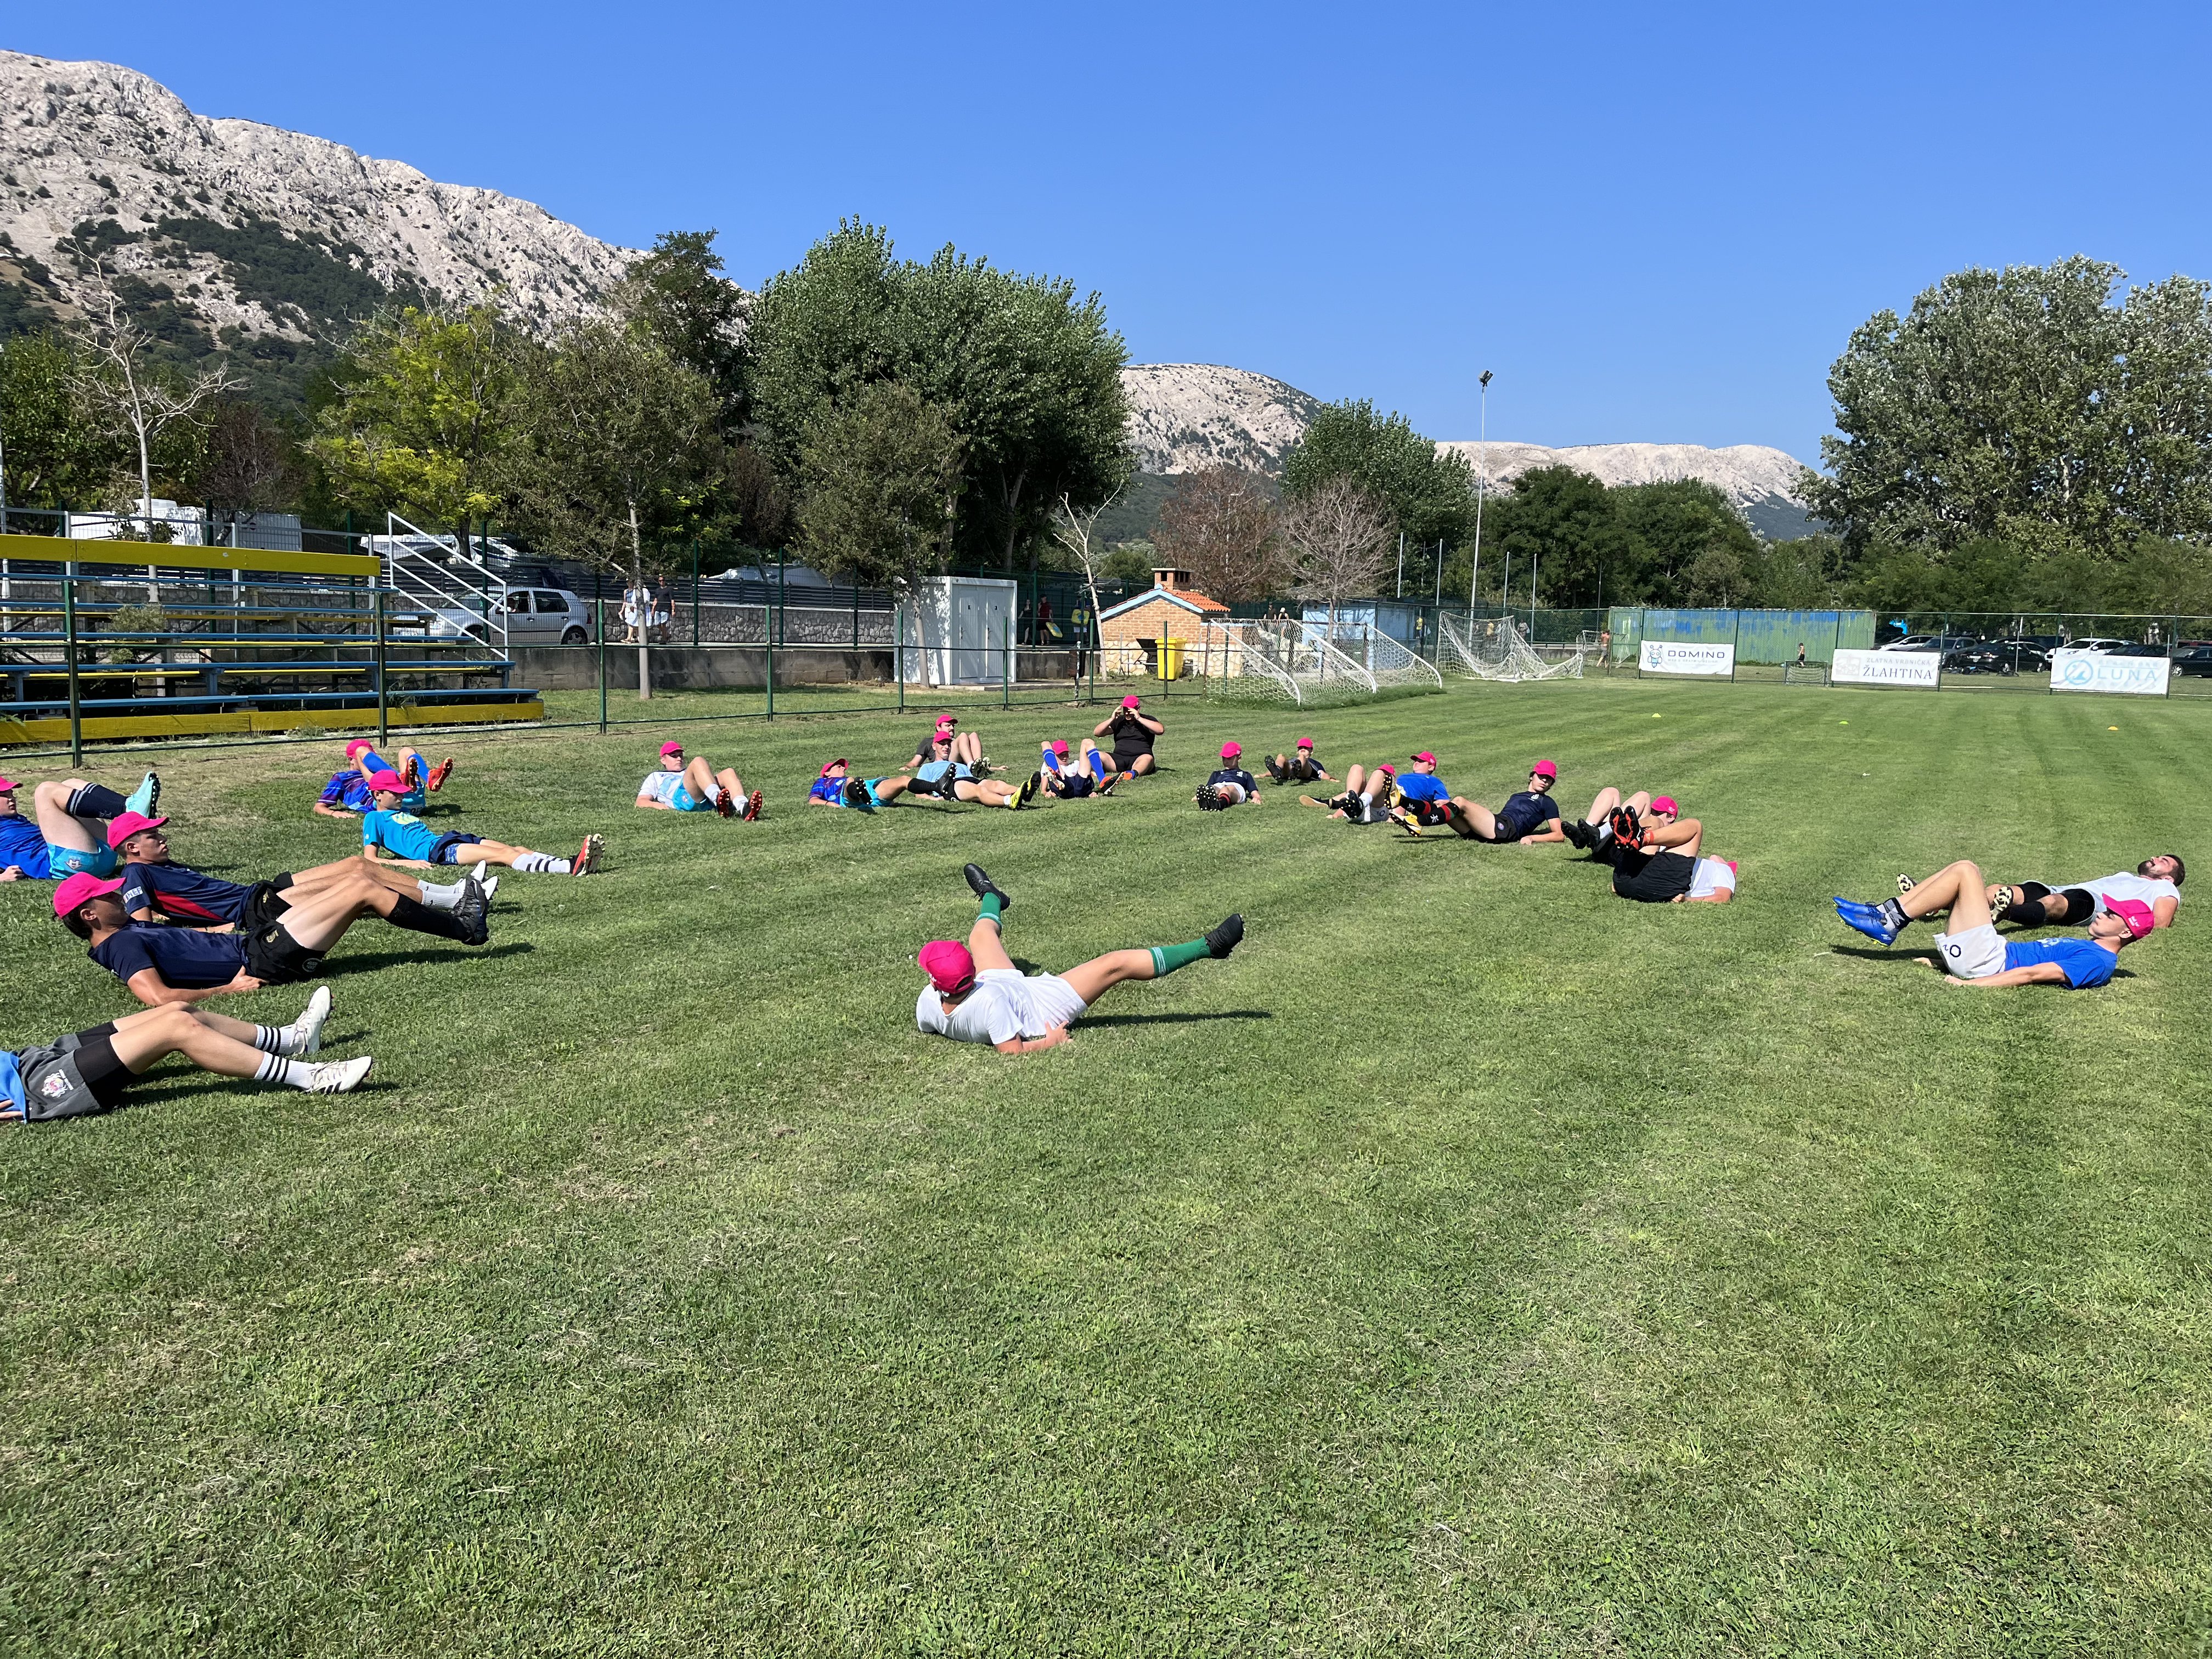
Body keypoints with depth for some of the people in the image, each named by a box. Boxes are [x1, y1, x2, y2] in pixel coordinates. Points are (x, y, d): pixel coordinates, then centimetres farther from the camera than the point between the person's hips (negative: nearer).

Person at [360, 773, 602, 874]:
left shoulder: (404, 813, 34)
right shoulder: (374, 819, 11)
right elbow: (369, 859, 0)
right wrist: (406, 862, -15)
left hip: (451, 839, 9)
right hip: (435, 851, -9)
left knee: (518, 849, -15)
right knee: (503, 854, -28)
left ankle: (575, 862, -35)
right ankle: (572, 867, -48)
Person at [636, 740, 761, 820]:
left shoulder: (688, 771, 47)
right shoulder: (655, 777, 38)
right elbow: (641, 801, 22)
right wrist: (657, 805, -3)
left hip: (707, 801, 4)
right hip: (682, 796, -4)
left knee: (729, 772, -23)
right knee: (698, 762, -28)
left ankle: (744, 808, -55)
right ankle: (718, 801, -57)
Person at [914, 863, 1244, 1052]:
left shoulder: (926, 1004, -26)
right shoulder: (989, 1000, -46)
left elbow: (929, 1027, -2)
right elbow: (1011, 1051, -40)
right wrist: (1049, 1043, -26)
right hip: (1045, 1004, -7)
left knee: (981, 933, 25)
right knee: (1117, 963, -8)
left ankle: (990, 898, 66)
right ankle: (1208, 947, 5)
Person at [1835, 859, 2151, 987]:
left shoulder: (2097, 961, -6)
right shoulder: (2085, 949, 24)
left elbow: (2033, 974, -17)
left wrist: (1970, 984, -26)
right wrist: (1945, 961, 17)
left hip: (1984, 962, -9)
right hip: (1988, 956, 9)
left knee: (1965, 872, -13)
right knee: (1966, 870, 7)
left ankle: (1890, 924, -13)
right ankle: (1883, 913, 0)